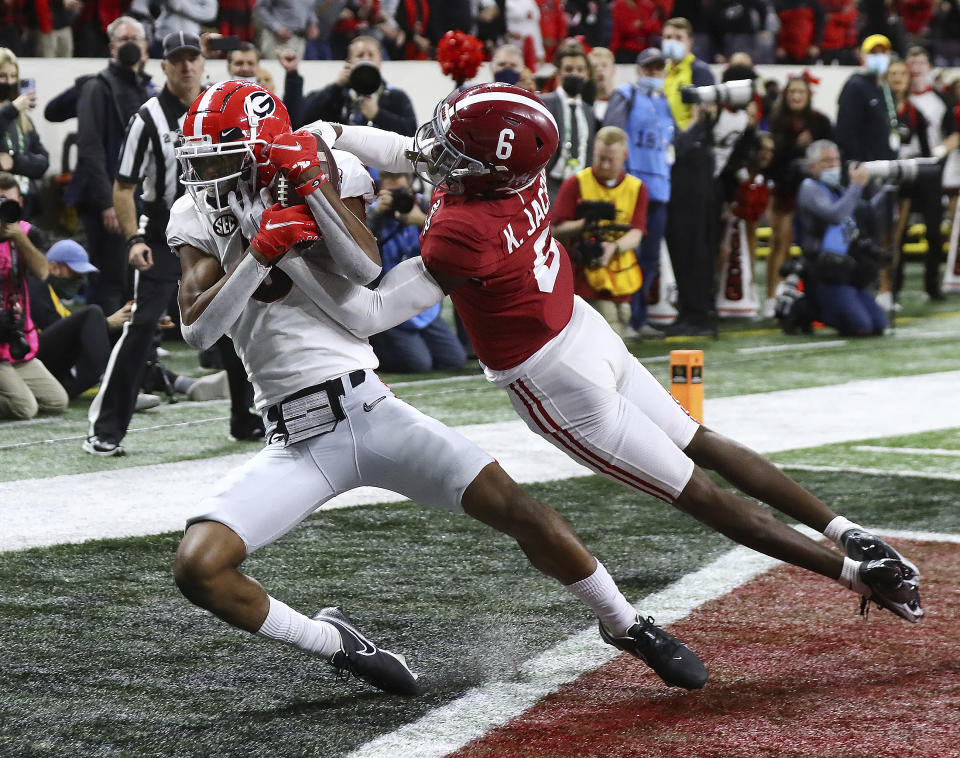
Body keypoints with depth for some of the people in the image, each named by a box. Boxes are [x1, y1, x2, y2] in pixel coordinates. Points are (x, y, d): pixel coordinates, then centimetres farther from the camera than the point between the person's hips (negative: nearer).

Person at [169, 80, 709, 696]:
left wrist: (311, 183, -22)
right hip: (296, 446, 2)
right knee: (198, 567, -17)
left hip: (369, 409, -2)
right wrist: (260, 252, -18)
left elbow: (366, 270, -16)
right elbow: (198, 328, -8)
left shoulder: (326, 173, 0)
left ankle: (626, 624, 19)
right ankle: (332, 641, 7)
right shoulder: (200, 220, 6)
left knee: (515, 508, -6)